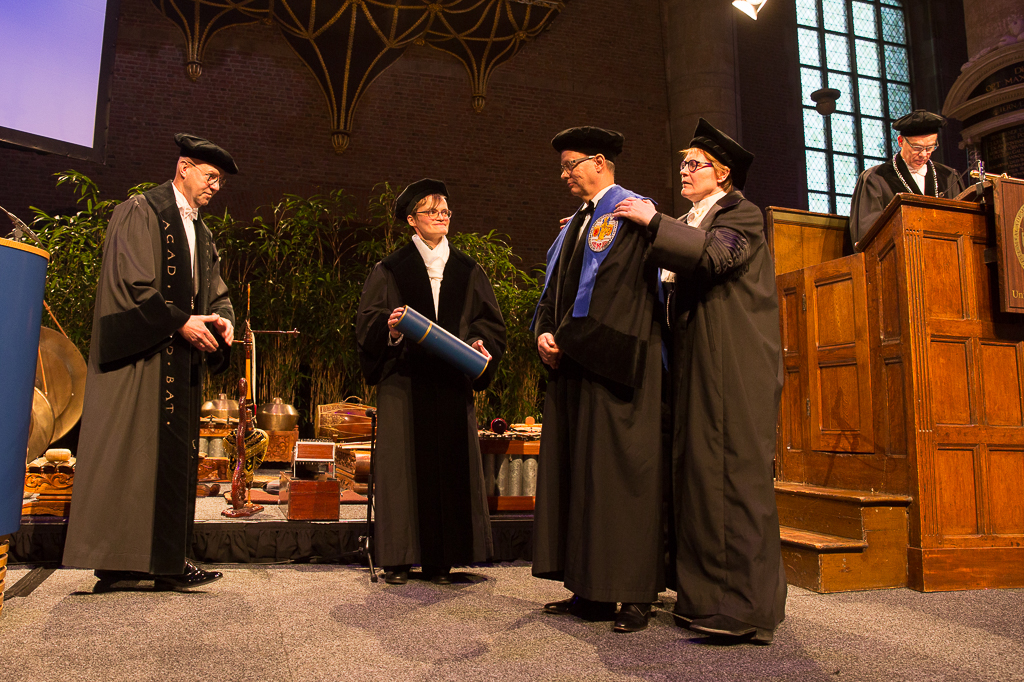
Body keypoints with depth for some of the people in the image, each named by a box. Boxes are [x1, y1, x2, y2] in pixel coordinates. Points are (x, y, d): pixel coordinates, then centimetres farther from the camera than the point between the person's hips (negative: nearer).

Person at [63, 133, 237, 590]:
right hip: (141, 358, -8)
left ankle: (163, 559, 9)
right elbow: (132, 283, -13)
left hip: (180, 361, 8)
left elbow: (215, 291, 17)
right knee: (135, 452, -6)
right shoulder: (140, 213, -2)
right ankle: (118, 559, 1)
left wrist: (222, 320, -4)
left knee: (173, 457, 5)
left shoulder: (201, 234, 22)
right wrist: (182, 321, -17)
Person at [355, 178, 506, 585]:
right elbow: (367, 321, 2)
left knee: (450, 461, 2)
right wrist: (388, 326, -19)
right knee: (404, 461, -2)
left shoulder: (467, 272, 13)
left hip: (451, 381, 3)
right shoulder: (390, 270, 6)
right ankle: (399, 558, 9)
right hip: (403, 381, -2)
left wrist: (481, 345, -7)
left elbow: (489, 322, 12)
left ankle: (440, 559, 12)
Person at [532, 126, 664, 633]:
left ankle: (636, 596, 5)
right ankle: (591, 591, 16)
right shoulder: (575, 224, 22)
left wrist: (569, 340, -14)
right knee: (575, 472, 8)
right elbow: (555, 286, 17)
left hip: (613, 362, -9)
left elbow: (617, 288, -15)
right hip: (571, 364, 9)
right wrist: (545, 332, -1)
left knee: (619, 472, -5)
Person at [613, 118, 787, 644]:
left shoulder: (741, 214, 0)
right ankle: (707, 595, 12)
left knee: (733, 473, -10)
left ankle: (744, 605, -5)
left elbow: (714, 255, -19)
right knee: (698, 473, 5)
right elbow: (671, 278, 24)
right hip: (696, 364, 8)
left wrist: (653, 221, -13)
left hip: (733, 365, -8)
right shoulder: (691, 222, 24)